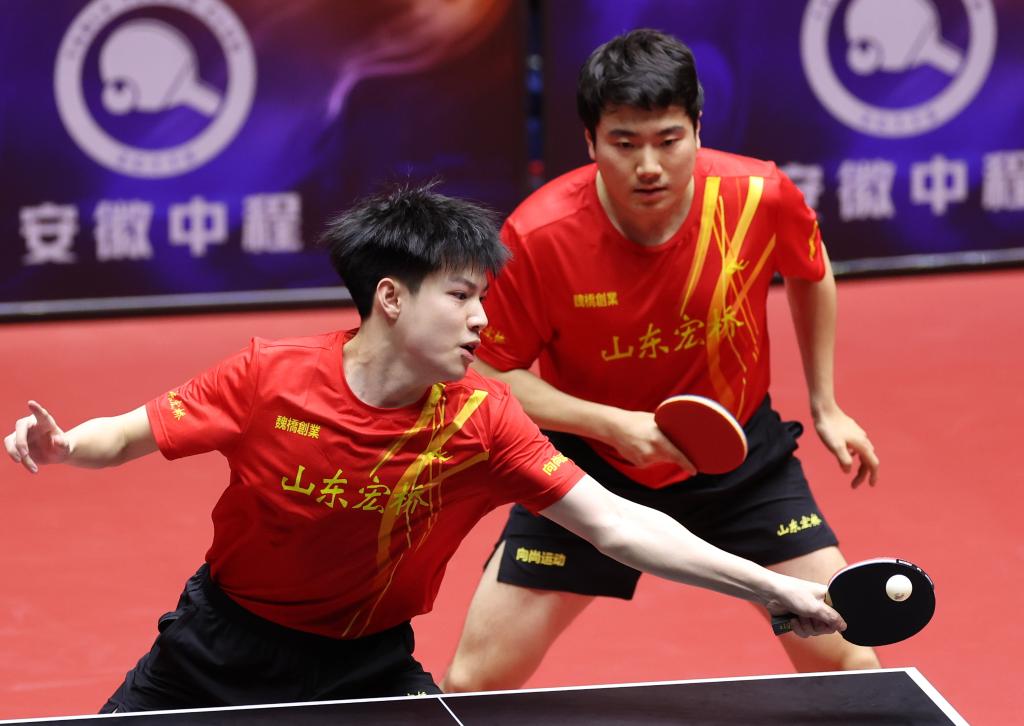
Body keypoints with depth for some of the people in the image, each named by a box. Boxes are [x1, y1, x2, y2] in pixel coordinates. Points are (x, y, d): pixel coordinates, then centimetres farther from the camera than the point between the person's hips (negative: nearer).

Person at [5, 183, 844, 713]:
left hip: (365, 664, 1)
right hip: (223, 642, -1)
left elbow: (617, 526, -19)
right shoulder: (271, 378, -21)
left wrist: (767, 585, -27)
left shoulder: (481, 419, -18)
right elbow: (127, 437, -9)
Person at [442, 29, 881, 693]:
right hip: (591, 461, -1)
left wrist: (825, 406, 9)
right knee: (472, 685, -4)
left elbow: (811, 275, 4)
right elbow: (498, 375, -13)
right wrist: (613, 425, -27)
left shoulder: (761, 197, -21)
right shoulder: (537, 237, -27)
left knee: (849, 663, -4)